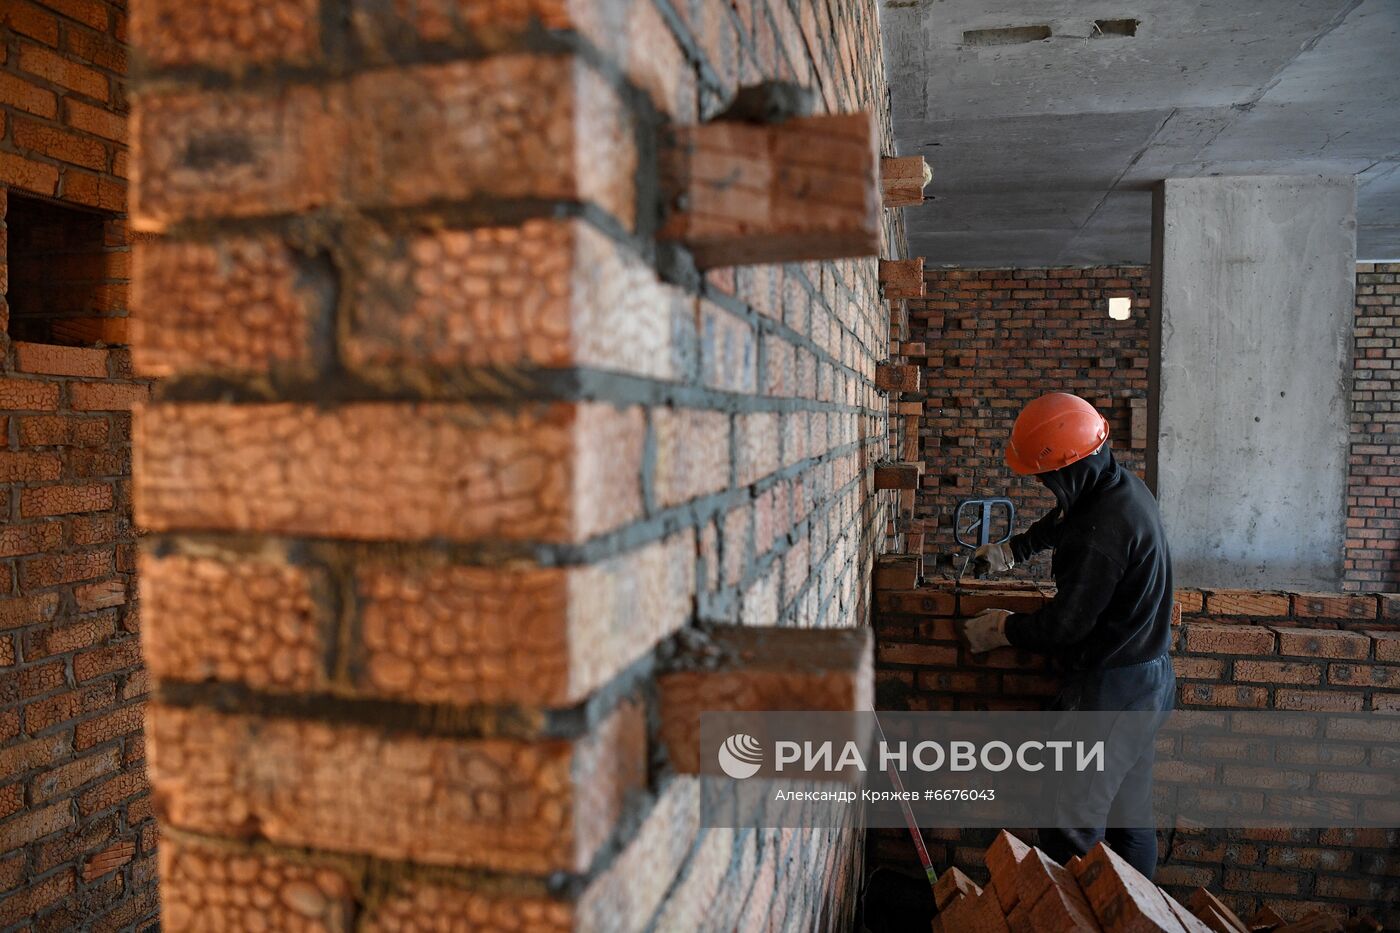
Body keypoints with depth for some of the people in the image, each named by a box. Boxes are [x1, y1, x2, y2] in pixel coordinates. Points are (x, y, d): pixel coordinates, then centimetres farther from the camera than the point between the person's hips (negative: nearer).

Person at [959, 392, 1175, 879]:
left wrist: (1001, 629, -6)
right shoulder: (1123, 487, 5)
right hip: (1148, 680, 10)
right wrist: (1013, 549, 29)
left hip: (1110, 691, -10)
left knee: (1073, 826, -2)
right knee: (1130, 816, 20)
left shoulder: (1104, 529, -27)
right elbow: (1063, 520, 27)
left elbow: (1065, 624, -22)